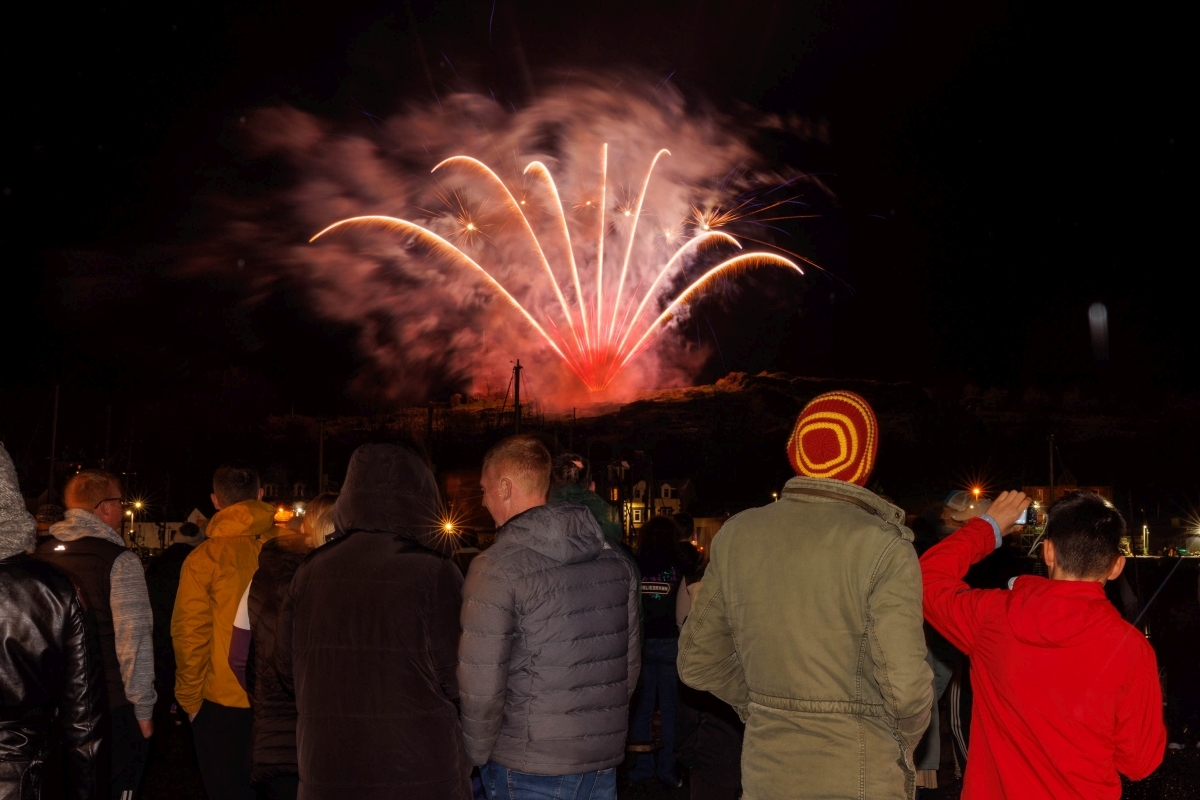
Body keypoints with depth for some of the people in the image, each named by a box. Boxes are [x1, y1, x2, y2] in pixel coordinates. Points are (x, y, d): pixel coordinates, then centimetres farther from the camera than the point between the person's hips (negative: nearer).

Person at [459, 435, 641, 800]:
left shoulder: (496, 568, -15)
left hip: (529, 771, -5)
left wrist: (476, 756, -1)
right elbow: (630, 662, 9)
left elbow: (480, 685, -16)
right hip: (605, 763, 5)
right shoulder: (616, 561, 3)